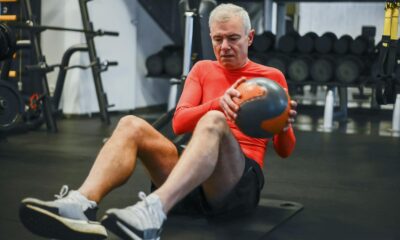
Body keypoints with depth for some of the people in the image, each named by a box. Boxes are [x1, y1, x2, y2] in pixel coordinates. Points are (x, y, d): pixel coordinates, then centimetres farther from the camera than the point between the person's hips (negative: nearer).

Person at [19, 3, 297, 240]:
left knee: (213, 123, -36)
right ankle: (81, 205, -46)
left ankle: (153, 212, -59)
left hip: (239, 183, -3)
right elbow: (179, 122, 1)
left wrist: (285, 125, -15)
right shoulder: (202, 69, 18)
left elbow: (285, 151, 9)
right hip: (195, 179, 3)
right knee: (131, 125, -21)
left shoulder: (272, 76, 11)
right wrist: (217, 103, -18)